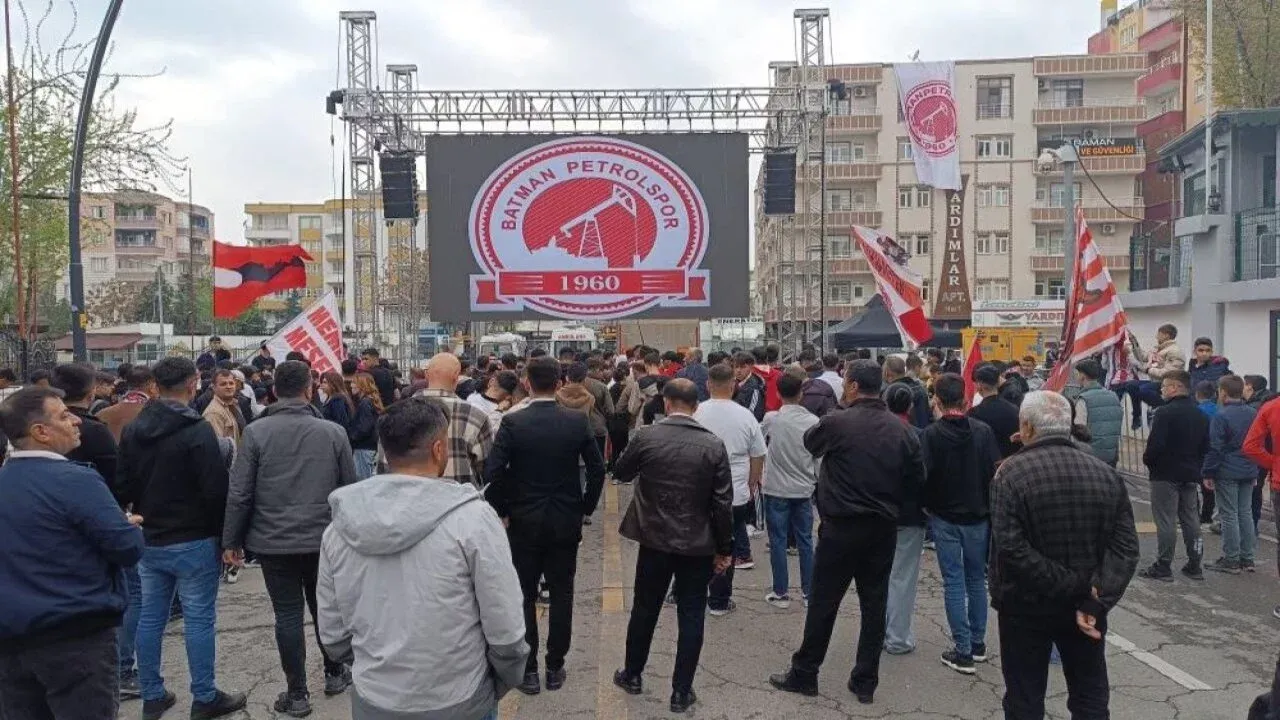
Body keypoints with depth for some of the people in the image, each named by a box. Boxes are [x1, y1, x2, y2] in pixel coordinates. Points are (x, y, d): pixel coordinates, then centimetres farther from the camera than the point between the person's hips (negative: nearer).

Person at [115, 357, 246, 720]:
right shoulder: (197, 430, -17)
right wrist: (227, 537, -8)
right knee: (198, 620, 2)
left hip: (149, 541, 7)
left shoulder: (133, 430, 5)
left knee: (150, 618, 13)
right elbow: (216, 491, -18)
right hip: (193, 541, -7)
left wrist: (139, 524, 20)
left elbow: (122, 486, 10)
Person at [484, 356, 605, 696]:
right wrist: (585, 508, 7)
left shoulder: (513, 423, -12)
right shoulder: (578, 421, -6)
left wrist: (502, 510, 0)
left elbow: (492, 472, -15)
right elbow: (597, 469, -5)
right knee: (561, 595, 13)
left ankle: (528, 671, 17)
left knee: (524, 597, 11)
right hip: (566, 522, 2)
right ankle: (555, 668, 21)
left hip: (523, 523, -1)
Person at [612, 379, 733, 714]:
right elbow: (723, 503, -9)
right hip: (698, 544, -1)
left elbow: (621, 473, 8)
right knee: (691, 617, 10)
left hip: (655, 539, 1)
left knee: (644, 610, 17)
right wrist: (724, 549, 0)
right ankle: (681, 691, 17)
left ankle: (633, 675, 34)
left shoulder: (646, 436, -10)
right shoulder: (714, 445, -10)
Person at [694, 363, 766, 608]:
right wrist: (752, 486, 17)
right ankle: (719, 601, 18)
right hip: (737, 495, 0)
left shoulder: (696, 413, -9)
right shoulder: (746, 416, -5)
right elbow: (758, 457, 4)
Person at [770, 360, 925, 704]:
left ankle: (804, 674, 18)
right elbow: (917, 477, 6)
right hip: (884, 528, 4)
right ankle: (865, 682, 20)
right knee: (874, 604, 12)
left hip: (841, 527, -4)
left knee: (823, 603, 7)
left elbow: (809, 442, 6)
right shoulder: (902, 429, -1)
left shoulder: (837, 422, -14)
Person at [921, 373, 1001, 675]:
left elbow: (924, 476, -14)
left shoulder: (931, 435, -13)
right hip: (978, 517, 3)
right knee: (977, 580, 17)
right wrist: (990, 509, 7)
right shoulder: (983, 431, -5)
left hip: (945, 519, -3)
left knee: (954, 583, 3)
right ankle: (978, 643, 26)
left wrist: (927, 505, 4)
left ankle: (963, 652, 4)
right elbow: (997, 471, -4)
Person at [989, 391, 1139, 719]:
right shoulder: (1107, 474, -2)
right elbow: (1125, 548, -8)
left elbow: (1011, 549, -25)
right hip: (1085, 606, 4)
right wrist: (1095, 601, -15)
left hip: (1026, 606, -3)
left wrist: (1075, 586, -19)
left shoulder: (1011, 473, -15)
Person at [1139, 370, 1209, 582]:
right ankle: (1194, 566, 19)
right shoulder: (1200, 415, 9)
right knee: (1191, 519, 13)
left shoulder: (1165, 413, -17)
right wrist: (1196, 467, 18)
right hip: (1191, 476, 7)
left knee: (1165, 521, -3)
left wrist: (1147, 461, -4)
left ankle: (1163, 567, 1)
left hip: (1165, 475, -7)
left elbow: (1155, 445, -22)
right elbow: (1206, 447, 12)